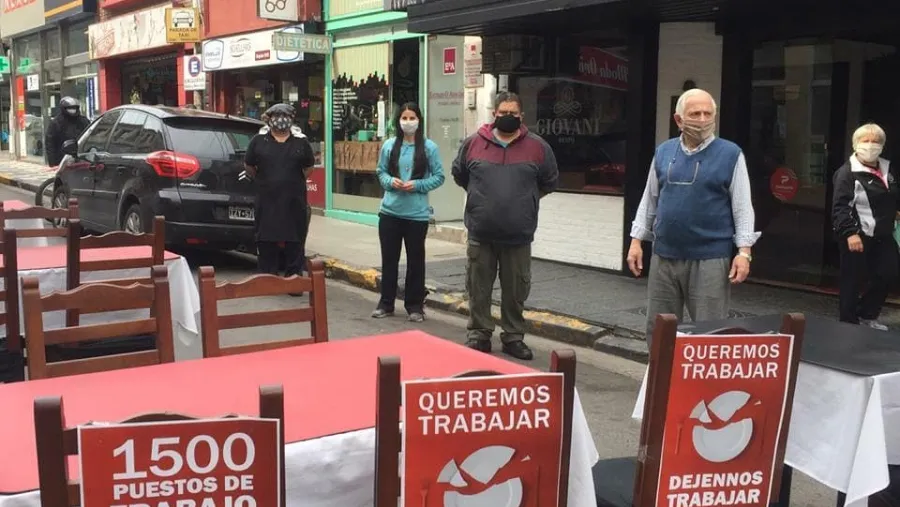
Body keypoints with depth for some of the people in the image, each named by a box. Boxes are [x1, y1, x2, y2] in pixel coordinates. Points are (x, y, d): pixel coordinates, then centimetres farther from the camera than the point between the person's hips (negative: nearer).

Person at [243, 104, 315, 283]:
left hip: (294, 201, 0)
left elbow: (308, 166, 15)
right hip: (266, 201, 0)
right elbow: (248, 165, 12)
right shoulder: (258, 140, 2)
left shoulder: (301, 141, 3)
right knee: (266, 241, 7)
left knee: (295, 242, 3)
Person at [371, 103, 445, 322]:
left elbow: (439, 177, -2)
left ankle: (415, 306, 18)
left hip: (417, 213, -2)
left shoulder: (429, 147, -5)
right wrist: (390, 181, -10)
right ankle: (386, 303, 23)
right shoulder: (389, 145, 3)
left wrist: (418, 185, -16)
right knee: (389, 258, 11)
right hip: (390, 211, 3)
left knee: (415, 260, 6)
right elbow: (380, 172, 11)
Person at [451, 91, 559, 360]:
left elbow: (550, 181, 13)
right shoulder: (473, 143, 1)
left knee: (515, 291, 9)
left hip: (518, 235, 0)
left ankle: (513, 337, 22)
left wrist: (525, 198, 12)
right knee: (478, 289, 8)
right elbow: (459, 174, 17)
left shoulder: (537, 147, 0)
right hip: (481, 233, 0)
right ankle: (478, 335, 20)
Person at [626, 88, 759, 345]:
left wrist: (744, 251, -9)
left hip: (710, 258, -4)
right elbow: (649, 200, 14)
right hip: (664, 256, 4)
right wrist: (636, 241, 10)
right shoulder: (663, 152, 8)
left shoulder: (730, 154, -2)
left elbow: (742, 207, -2)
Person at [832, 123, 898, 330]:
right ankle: (849, 323, 15)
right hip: (857, 235, -7)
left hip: (882, 235, 7)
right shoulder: (847, 172, -11)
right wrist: (850, 233, -25)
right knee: (851, 280, 2)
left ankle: (866, 315, 26)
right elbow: (840, 206, -18)